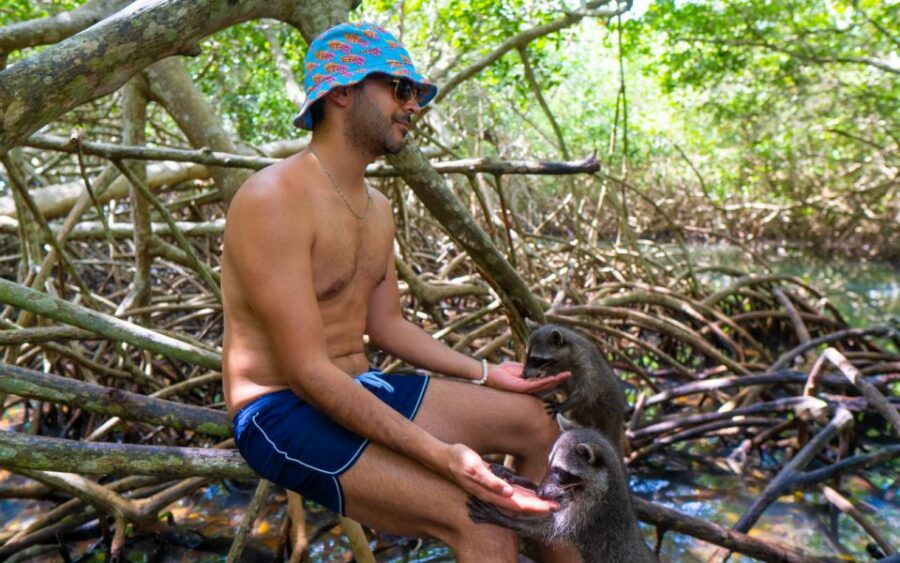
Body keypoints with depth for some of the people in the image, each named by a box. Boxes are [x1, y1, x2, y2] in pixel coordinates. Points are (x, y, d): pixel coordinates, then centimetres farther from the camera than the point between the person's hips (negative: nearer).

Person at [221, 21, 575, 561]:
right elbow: (308, 370, -26)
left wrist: (489, 374, 7)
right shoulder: (275, 200, -22)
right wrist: (441, 453, -31)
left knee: (535, 423, 8)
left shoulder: (376, 207, 9)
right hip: (284, 414, -9)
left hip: (360, 392, 9)